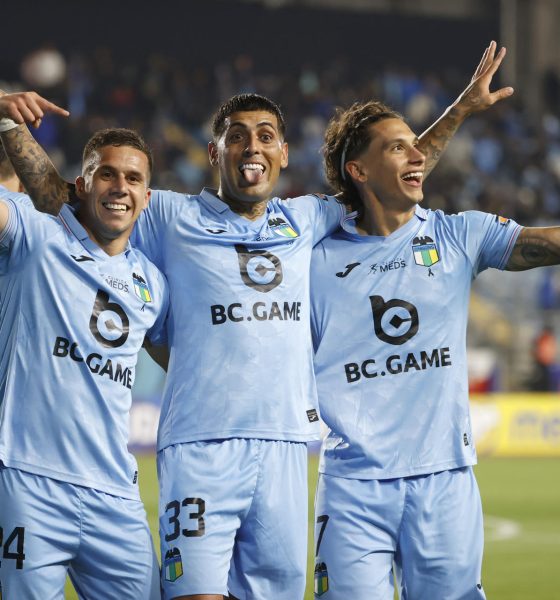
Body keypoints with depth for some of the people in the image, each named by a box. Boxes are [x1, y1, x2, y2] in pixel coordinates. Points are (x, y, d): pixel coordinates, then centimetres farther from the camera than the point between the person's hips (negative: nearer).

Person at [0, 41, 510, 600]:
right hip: (200, 449, -4)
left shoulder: (305, 221, 17)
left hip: (284, 447, 4)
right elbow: (55, 198, 10)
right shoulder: (172, 217, 7)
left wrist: (463, 108, 29)